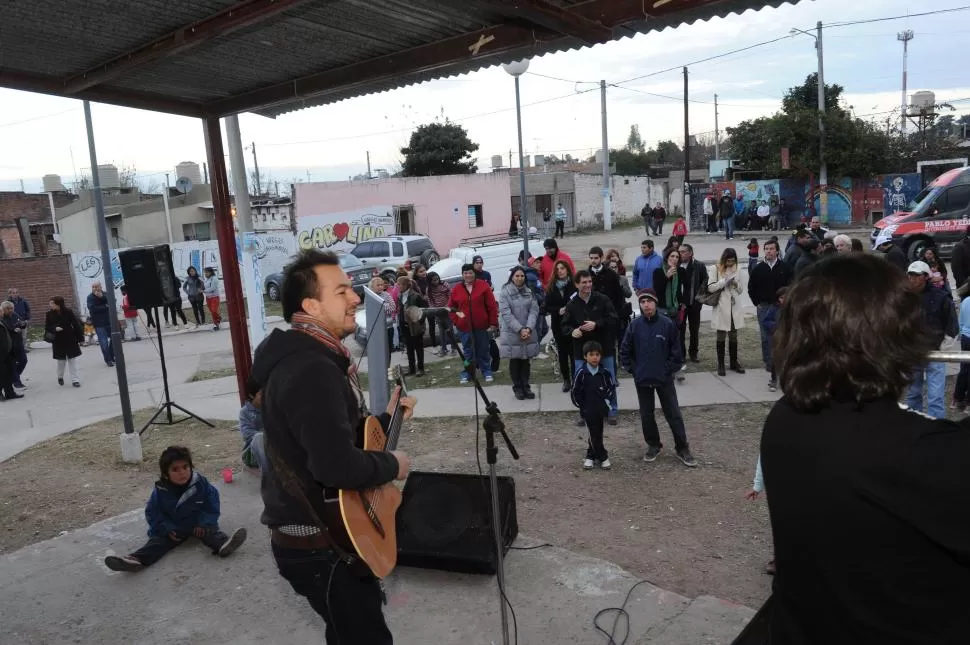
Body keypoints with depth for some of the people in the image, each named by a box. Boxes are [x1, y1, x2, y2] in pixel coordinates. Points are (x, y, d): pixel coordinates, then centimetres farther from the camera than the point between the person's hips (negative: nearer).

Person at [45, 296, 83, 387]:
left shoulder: (68, 312, -9)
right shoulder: (50, 314, -4)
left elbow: (76, 325, -4)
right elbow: (47, 327, 1)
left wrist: (80, 338, -5)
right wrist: (54, 328, -21)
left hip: (70, 340, -1)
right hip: (58, 341, 1)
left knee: (72, 360, 1)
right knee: (61, 361, 9)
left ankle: (75, 380, 6)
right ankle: (60, 377, 33)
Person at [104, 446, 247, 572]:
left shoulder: (201, 483, -14)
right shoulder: (160, 491, -13)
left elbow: (212, 504, -5)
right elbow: (152, 512, -3)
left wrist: (204, 523, -17)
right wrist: (166, 529, -14)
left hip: (198, 523, -2)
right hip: (172, 528, 2)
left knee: (210, 529, -28)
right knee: (158, 540, -20)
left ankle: (223, 544, -56)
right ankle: (137, 559, -41)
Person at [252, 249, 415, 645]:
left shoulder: (314, 358, 9)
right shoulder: (311, 370, -27)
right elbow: (337, 465, -36)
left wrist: (386, 419, 8)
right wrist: (391, 465, -20)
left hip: (328, 533, 10)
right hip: (319, 545, -10)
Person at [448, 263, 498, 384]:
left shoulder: (483, 285, -3)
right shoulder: (456, 289, 3)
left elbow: (492, 305, -4)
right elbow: (451, 307, 13)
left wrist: (493, 323, -6)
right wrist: (456, 320, 1)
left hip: (481, 325, -1)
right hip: (464, 327, 1)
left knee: (483, 350, 8)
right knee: (468, 351, 9)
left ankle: (487, 371, 21)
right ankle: (466, 373, 20)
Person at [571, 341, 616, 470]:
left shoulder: (605, 373, -4)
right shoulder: (581, 373, -9)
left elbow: (612, 388, 8)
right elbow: (574, 392, -4)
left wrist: (607, 401, -2)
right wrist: (582, 406, -4)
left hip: (601, 409, 2)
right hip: (587, 410, -2)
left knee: (597, 434, 10)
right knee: (593, 435, 2)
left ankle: (591, 456, 25)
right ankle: (603, 457, 15)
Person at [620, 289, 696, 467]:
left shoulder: (667, 324, -10)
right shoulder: (635, 325, -5)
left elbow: (676, 351, -3)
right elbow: (624, 350, 3)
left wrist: (670, 370, -5)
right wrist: (633, 370, -1)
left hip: (664, 379, -2)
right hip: (642, 379, 2)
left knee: (674, 414, 4)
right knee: (646, 415, 11)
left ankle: (682, 449, 16)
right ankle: (653, 445, 30)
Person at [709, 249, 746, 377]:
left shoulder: (737, 271, 6)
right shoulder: (717, 270, -5)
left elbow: (741, 290, 10)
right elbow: (710, 287, -10)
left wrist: (736, 284, -10)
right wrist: (725, 282, -17)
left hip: (735, 308, 3)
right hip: (721, 308, -3)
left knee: (733, 336, 13)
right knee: (721, 336, 5)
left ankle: (734, 362, 24)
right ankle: (720, 365, 11)